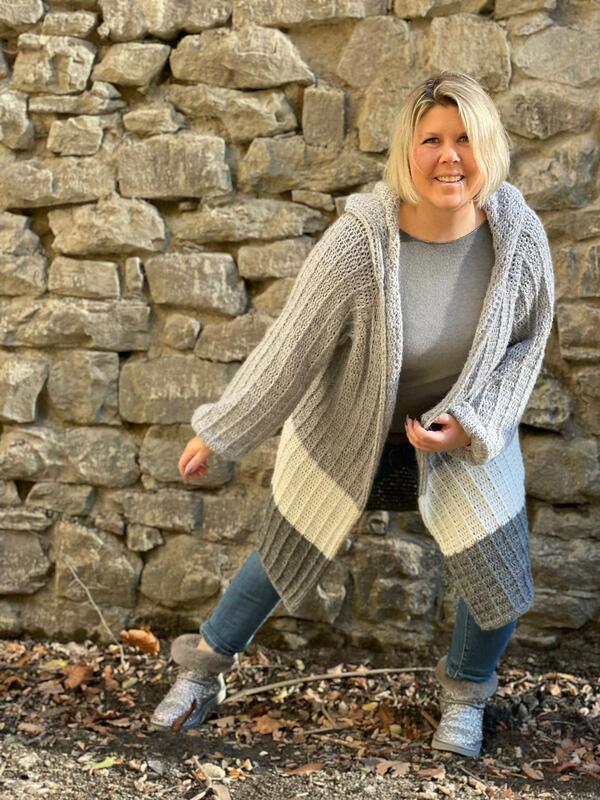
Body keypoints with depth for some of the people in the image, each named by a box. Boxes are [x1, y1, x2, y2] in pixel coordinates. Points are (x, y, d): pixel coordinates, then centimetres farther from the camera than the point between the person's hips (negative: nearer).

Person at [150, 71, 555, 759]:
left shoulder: (520, 235, -21)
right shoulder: (358, 244, -32)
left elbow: (525, 341, -5)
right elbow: (290, 349, -21)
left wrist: (471, 421, -19)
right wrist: (218, 434, -11)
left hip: (467, 434, 2)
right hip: (347, 431, -2)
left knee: (500, 581, 1)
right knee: (284, 557, 14)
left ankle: (464, 692, 34)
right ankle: (203, 671, 41)